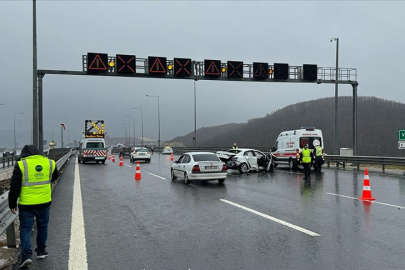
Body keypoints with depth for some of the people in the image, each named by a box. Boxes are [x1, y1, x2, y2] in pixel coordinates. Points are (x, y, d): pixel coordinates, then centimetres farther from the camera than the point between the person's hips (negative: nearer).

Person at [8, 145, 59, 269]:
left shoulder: (21, 165, -8)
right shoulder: (49, 163, 1)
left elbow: (14, 186, -6)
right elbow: (55, 177, 20)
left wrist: (12, 203, 2)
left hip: (26, 204, -3)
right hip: (44, 202, 3)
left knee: (25, 229, 7)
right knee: (42, 226, 19)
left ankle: (26, 255, -3)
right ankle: (41, 251, 28)